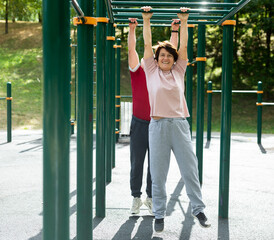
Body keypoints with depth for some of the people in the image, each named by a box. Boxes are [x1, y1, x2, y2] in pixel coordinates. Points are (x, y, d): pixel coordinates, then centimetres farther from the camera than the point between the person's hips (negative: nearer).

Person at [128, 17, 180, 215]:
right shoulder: (138, 73, 3)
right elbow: (132, 50, -4)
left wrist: (175, 30, 2)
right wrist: (132, 29, -11)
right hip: (139, 123, -2)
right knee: (137, 163, 4)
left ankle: (151, 198, 19)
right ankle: (136, 198, 16)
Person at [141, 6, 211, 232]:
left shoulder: (179, 72, 11)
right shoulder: (152, 72, 8)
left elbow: (184, 46, 8)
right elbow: (147, 45, 6)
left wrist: (184, 22, 6)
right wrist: (146, 20, 4)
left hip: (180, 125, 1)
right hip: (158, 126, -1)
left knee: (190, 169, 4)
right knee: (158, 174, 3)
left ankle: (198, 208, 18)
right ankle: (159, 215, 14)